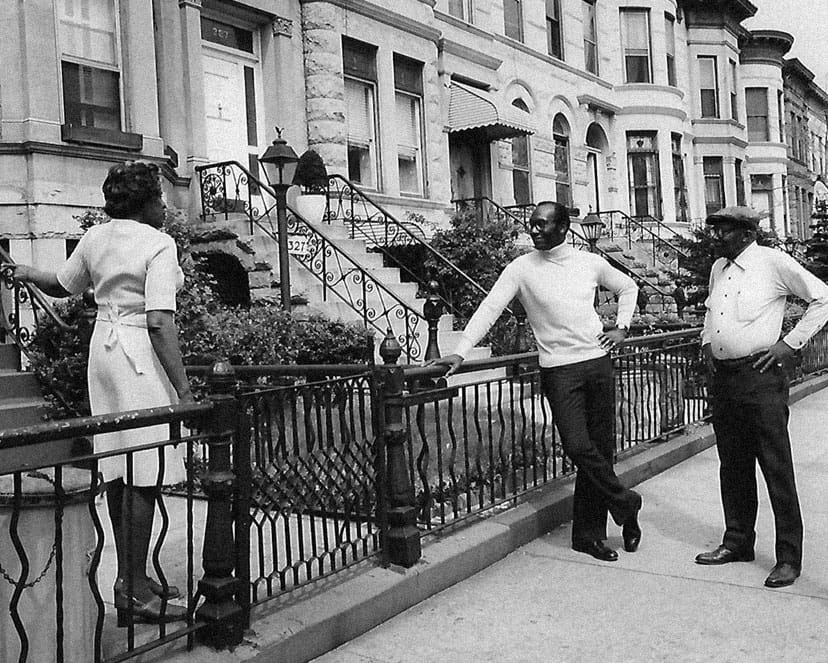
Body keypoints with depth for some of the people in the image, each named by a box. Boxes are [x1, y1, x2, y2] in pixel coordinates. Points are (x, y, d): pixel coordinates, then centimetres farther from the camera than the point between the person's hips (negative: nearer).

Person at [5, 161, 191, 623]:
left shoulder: (96, 237, 10)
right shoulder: (159, 244, -12)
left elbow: (62, 286, 24)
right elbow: (160, 322, -20)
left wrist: (25, 272, 46)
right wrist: (184, 388, -19)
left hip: (104, 344, 9)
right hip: (141, 357, -9)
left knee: (118, 468, 13)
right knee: (146, 473, -5)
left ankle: (129, 574, 25)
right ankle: (136, 591, 1)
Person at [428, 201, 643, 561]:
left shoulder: (591, 262, 6)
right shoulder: (522, 268, -2)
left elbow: (628, 287, 23)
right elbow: (489, 308, -10)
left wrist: (622, 327, 10)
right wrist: (460, 352, -20)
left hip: (598, 362, 3)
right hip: (558, 369, -3)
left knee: (601, 447, 4)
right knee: (578, 446, -15)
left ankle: (589, 532, 16)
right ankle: (625, 504, 10)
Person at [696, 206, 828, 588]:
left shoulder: (773, 262, -7)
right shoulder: (718, 268, 14)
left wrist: (790, 343, -9)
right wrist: (706, 341, 14)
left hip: (761, 375, -7)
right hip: (723, 377, 7)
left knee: (776, 468, -3)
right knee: (732, 465, 14)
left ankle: (789, 558, 7)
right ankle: (737, 542, 27)